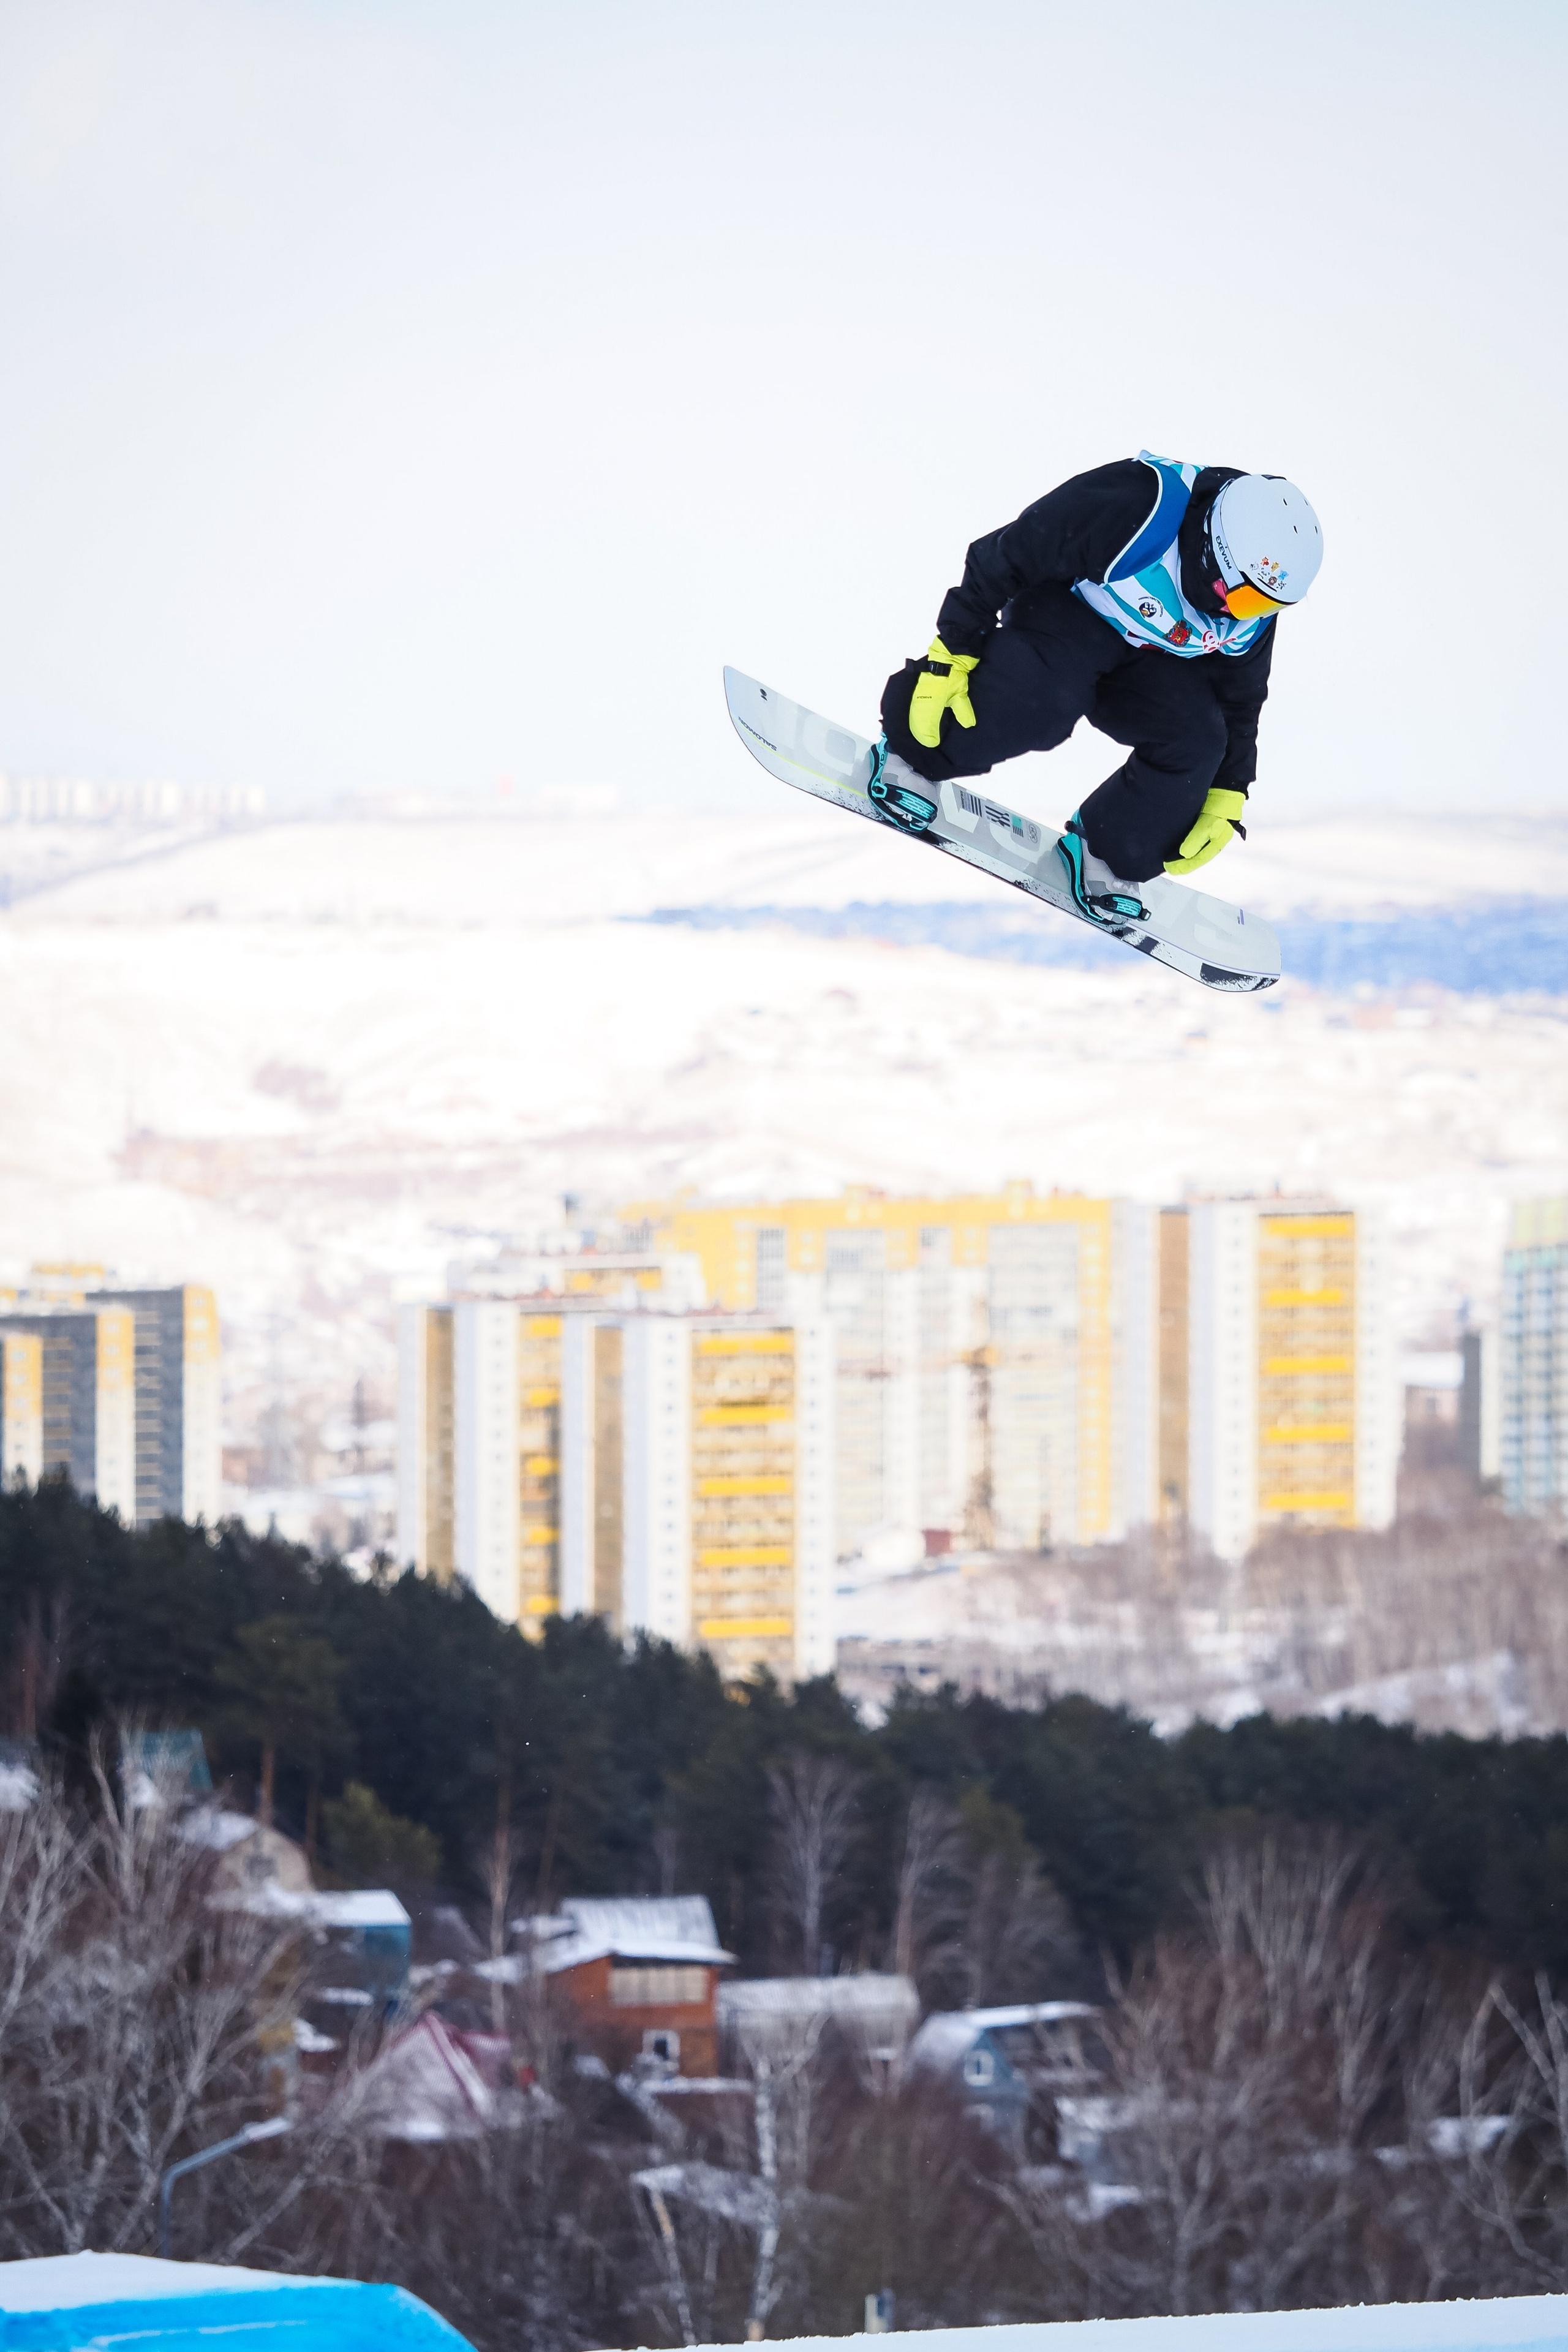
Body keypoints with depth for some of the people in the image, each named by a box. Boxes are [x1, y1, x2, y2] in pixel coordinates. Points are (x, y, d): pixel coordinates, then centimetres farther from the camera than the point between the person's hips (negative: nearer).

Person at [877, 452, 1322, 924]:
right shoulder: (1132, 508, -35)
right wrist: (952, 656, -26)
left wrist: (1225, 803, 4)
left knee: (1197, 738, -19)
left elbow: (1238, 700, 5)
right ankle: (911, 754, -13)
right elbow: (1002, 559, -28)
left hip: (1146, 659, 6)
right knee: (1039, 699, -37)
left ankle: (1107, 858, 3)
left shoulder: (1250, 618, -14)